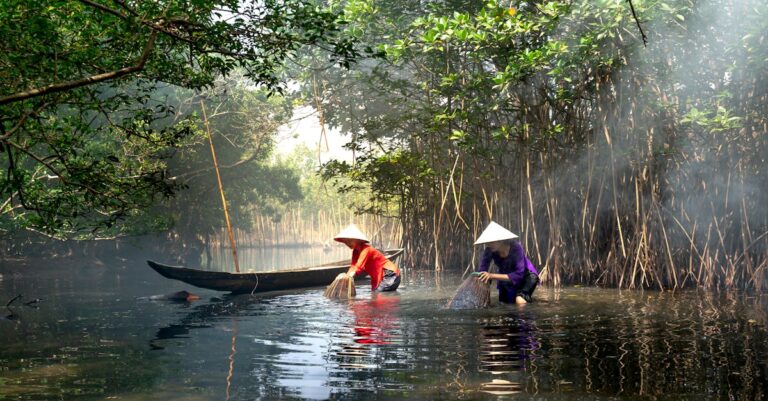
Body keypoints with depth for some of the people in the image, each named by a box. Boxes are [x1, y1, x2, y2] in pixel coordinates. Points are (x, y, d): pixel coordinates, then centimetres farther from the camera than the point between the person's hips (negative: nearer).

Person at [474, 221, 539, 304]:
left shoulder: (516, 248, -34)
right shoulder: (489, 250, -23)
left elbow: (519, 274, -39)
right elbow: (481, 271, -26)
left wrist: (493, 276, -48)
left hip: (525, 276, -5)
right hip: (505, 279, 5)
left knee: (520, 301, -31)